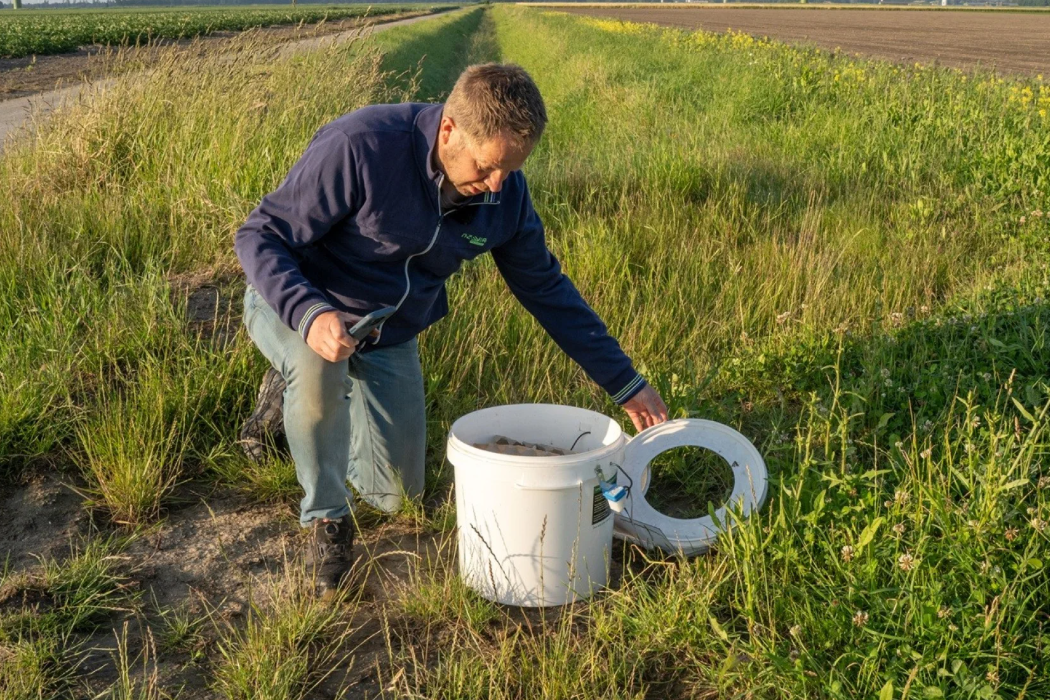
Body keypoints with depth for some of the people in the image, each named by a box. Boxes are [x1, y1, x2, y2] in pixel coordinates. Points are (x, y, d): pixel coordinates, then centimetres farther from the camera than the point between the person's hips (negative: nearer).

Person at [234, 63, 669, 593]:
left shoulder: (505, 193, -15)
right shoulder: (360, 147, -32)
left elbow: (546, 288, -2)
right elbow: (258, 237, -26)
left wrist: (626, 383, -1)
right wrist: (310, 315, -47)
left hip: (389, 334, 5)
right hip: (295, 308, -5)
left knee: (394, 494, 11)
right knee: (318, 369, -41)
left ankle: (299, 393, 35)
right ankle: (327, 520, -12)